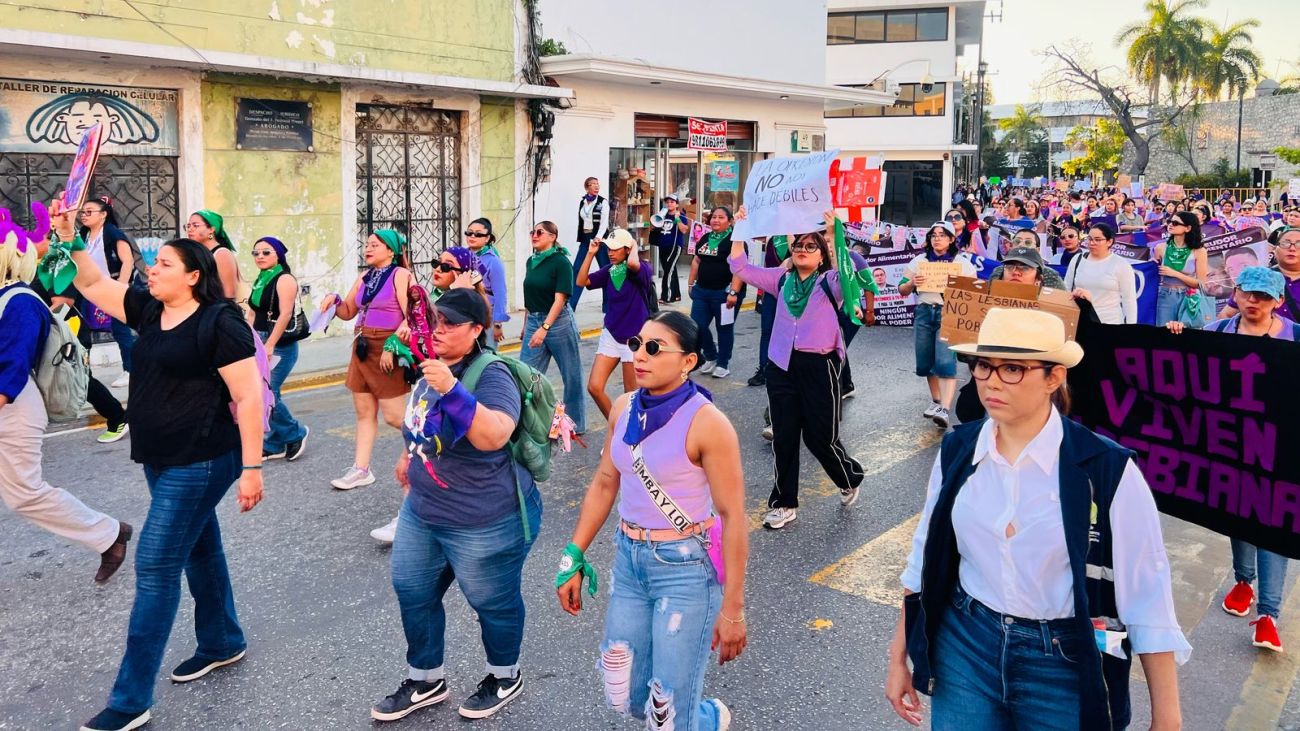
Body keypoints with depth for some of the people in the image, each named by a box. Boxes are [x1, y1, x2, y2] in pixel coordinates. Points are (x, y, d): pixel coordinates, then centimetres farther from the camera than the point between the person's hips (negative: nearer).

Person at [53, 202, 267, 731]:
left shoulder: (219, 322, -17)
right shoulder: (150, 310, 6)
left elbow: (248, 397, -19)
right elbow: (93, 285, 16)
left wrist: (251, 467, -21)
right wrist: (69, 239, -1)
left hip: (200, 463, -8)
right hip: (162, 461, 8)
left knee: (156, 567, -6)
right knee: (200, 551, 20)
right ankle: (223, 644, 39)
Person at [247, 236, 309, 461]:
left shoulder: (284, 279, -9)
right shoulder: (260, 280, 16)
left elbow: (285, 314, -18)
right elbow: (252, 313, 18)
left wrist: (270, 345, -23)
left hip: (280, 345, -8)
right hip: (261, 343, 8)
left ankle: (295, 433, 6)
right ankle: (274, 445, 15)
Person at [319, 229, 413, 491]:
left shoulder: (400, 275, -9)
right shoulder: (364, 278, 14)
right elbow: (348, 312, 22)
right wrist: (335, 300, 1)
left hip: (387, 350, -7)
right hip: (362, 348, 8)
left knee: (393, 415, -5)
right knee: (364, 412, 10)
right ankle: (361, 470, 15)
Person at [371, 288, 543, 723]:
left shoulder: (491, 375, -23)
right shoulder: (435, 366, 2)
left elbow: (493, 435, -41)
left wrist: (451, 390, -48)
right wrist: (409, 455, 28)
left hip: (486, 522, -9)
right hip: (422, 513, 9)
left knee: (493, 602, 11)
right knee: (412, 592, 18)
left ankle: (505, 677, 36)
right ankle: (426, 680, 37)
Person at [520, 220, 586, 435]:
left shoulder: (560, 262, -10)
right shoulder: (531, 261, 9)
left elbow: (560, 299, -17)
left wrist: (544, 328, -24)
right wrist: (526, 325, 19)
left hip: (558, 321, -6)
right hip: (534, 321, 6)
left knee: (571, 375, 7)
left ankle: (576, 424, 21)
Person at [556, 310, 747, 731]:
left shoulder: (706, 423, -19)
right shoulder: (624, 408, -1)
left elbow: (733, 517, -16)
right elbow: (604, 483, 10)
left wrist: (732, 609, -15)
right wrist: (574, 559, 11)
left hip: (688, 568, -6)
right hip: (629, 561, 6)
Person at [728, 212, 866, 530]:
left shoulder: (830, 283, -3)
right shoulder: (781, 278, 9)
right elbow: (741, 268, 4)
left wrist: (833, 233, -32)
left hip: (820, 366, -4)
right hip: (782, 365, 4)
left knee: (821, 437, 3)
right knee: (783, 436, 7)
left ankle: (850, 478, 35)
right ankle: (784, 503, 19)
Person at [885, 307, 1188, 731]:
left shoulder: (1107, 469, -17)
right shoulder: (956, 450, -5)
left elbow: (1146, 595, -12)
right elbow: (926, 559, 5)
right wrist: (899, 656, 9)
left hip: (1066, 666, -2)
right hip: (963, 648, 3)